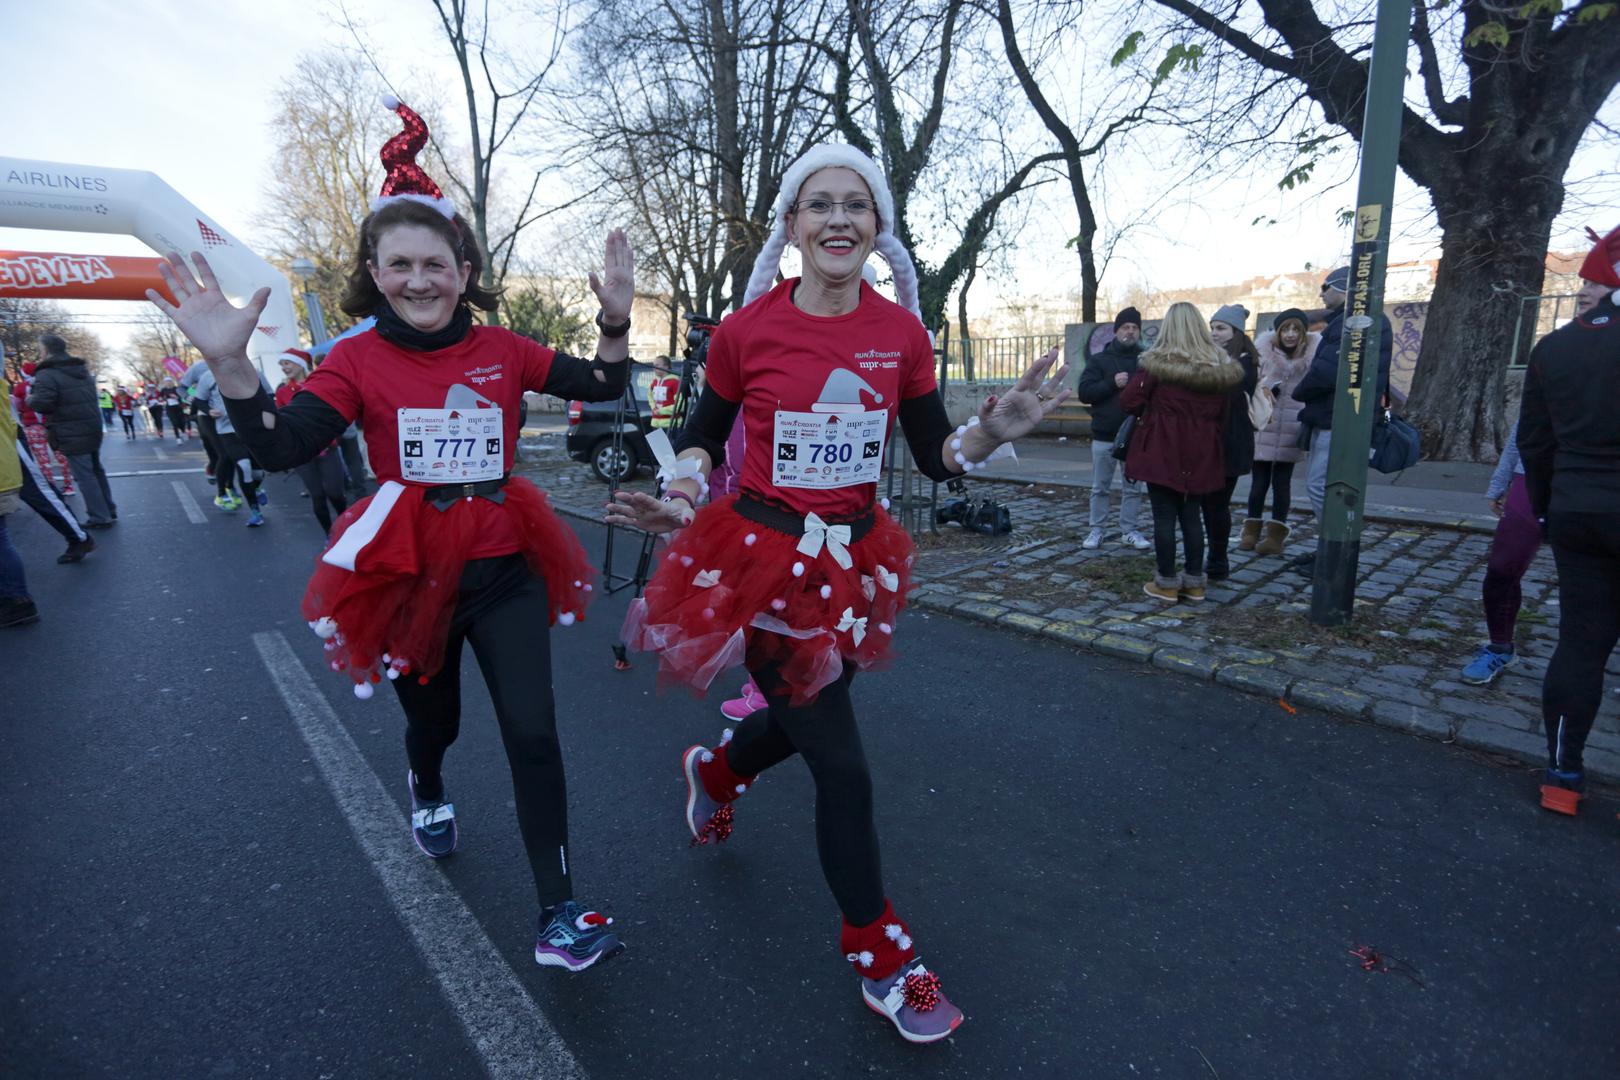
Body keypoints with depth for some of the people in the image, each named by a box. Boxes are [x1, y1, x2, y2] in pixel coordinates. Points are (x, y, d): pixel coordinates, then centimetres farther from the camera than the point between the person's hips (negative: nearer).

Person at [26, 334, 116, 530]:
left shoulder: (47, 374, -13)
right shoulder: (82, 370, 14)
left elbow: (41, 404, -22)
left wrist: (30, 398, -2)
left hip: (72, 434, -8)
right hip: (92, 429, 8)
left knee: (84, 476, -4)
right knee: (96, 471, 18)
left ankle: (100, 517, -3)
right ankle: (109, 511, 23)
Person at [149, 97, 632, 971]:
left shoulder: (502, 350, 0)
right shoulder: (358, 359, -5)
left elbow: (601, 388, -1)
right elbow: (280, 448, -15)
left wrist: (615, 320, -15)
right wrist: (230, 363, -27)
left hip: (505, 569, 1)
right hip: (409, 575, 0)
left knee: (532, 736, -3)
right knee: (433, 720, 21)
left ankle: (557, 915, 11)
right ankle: (427, 790, 62)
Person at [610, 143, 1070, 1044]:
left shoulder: (902, 334, -3)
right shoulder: (746, 331, -10)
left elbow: (938, 458, 1)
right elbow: (704, 435, 3)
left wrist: (998, 429, -19)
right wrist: (680, 497, -16)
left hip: (853, 559, 5)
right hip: (760, 555, -4)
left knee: (812, 716, 24)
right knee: (844, 765, 0)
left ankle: (716, 770, 60)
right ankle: (880, 953, 26)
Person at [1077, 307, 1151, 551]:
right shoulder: (1098, 360, 4)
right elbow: (1083, 392, -5)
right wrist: (1112, 383, -17)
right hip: (1104, 435, -1)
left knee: (1133, 487, 7)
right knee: (1100, 487, 6)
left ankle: (1129, 531, 17)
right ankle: (1096, 530, 14)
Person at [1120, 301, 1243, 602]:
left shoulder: (1158, 363, -10)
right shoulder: (1221, 367, 4)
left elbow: (1129, 401, -12)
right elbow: (1223, 414, 8)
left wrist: (1149, 411, 8)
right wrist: (1209, 437, 18)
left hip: (1162, 450, -4)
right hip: (1200, 453, 5)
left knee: (1164, 515, 2)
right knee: (1192, 514, 13)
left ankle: (1167, 582, 7)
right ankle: (1194, 580, 18)